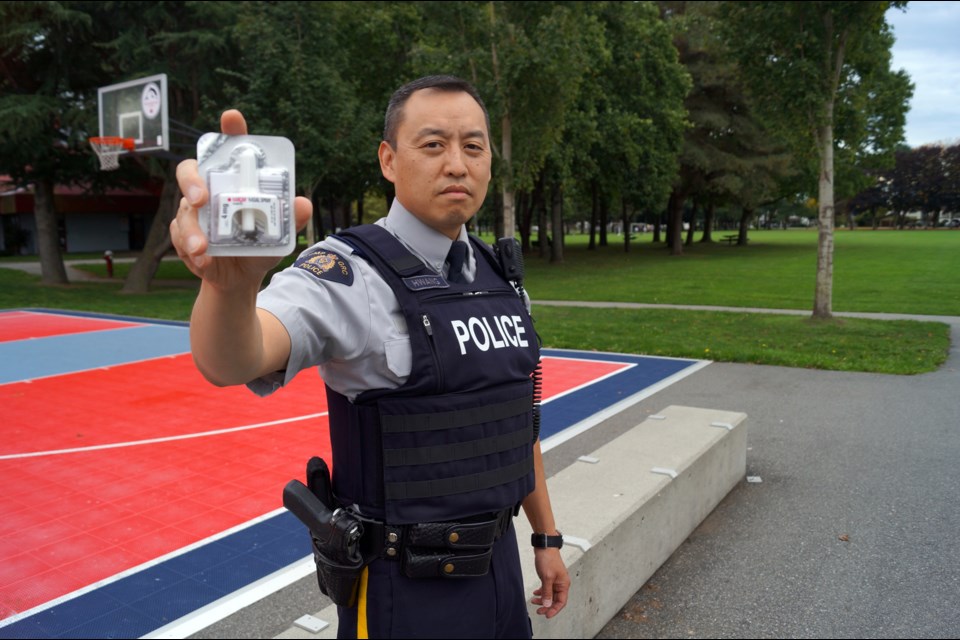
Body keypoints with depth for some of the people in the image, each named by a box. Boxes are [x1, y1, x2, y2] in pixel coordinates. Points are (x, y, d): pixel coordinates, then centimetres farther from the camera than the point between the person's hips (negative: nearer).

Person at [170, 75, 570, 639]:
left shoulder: (500, 278, 3)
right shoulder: (351, 274, -18)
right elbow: (230, 362, -36)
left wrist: (547, 537, 14)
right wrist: (232, 282, -57)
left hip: (499, 563, 6)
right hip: (408, 587, -6)